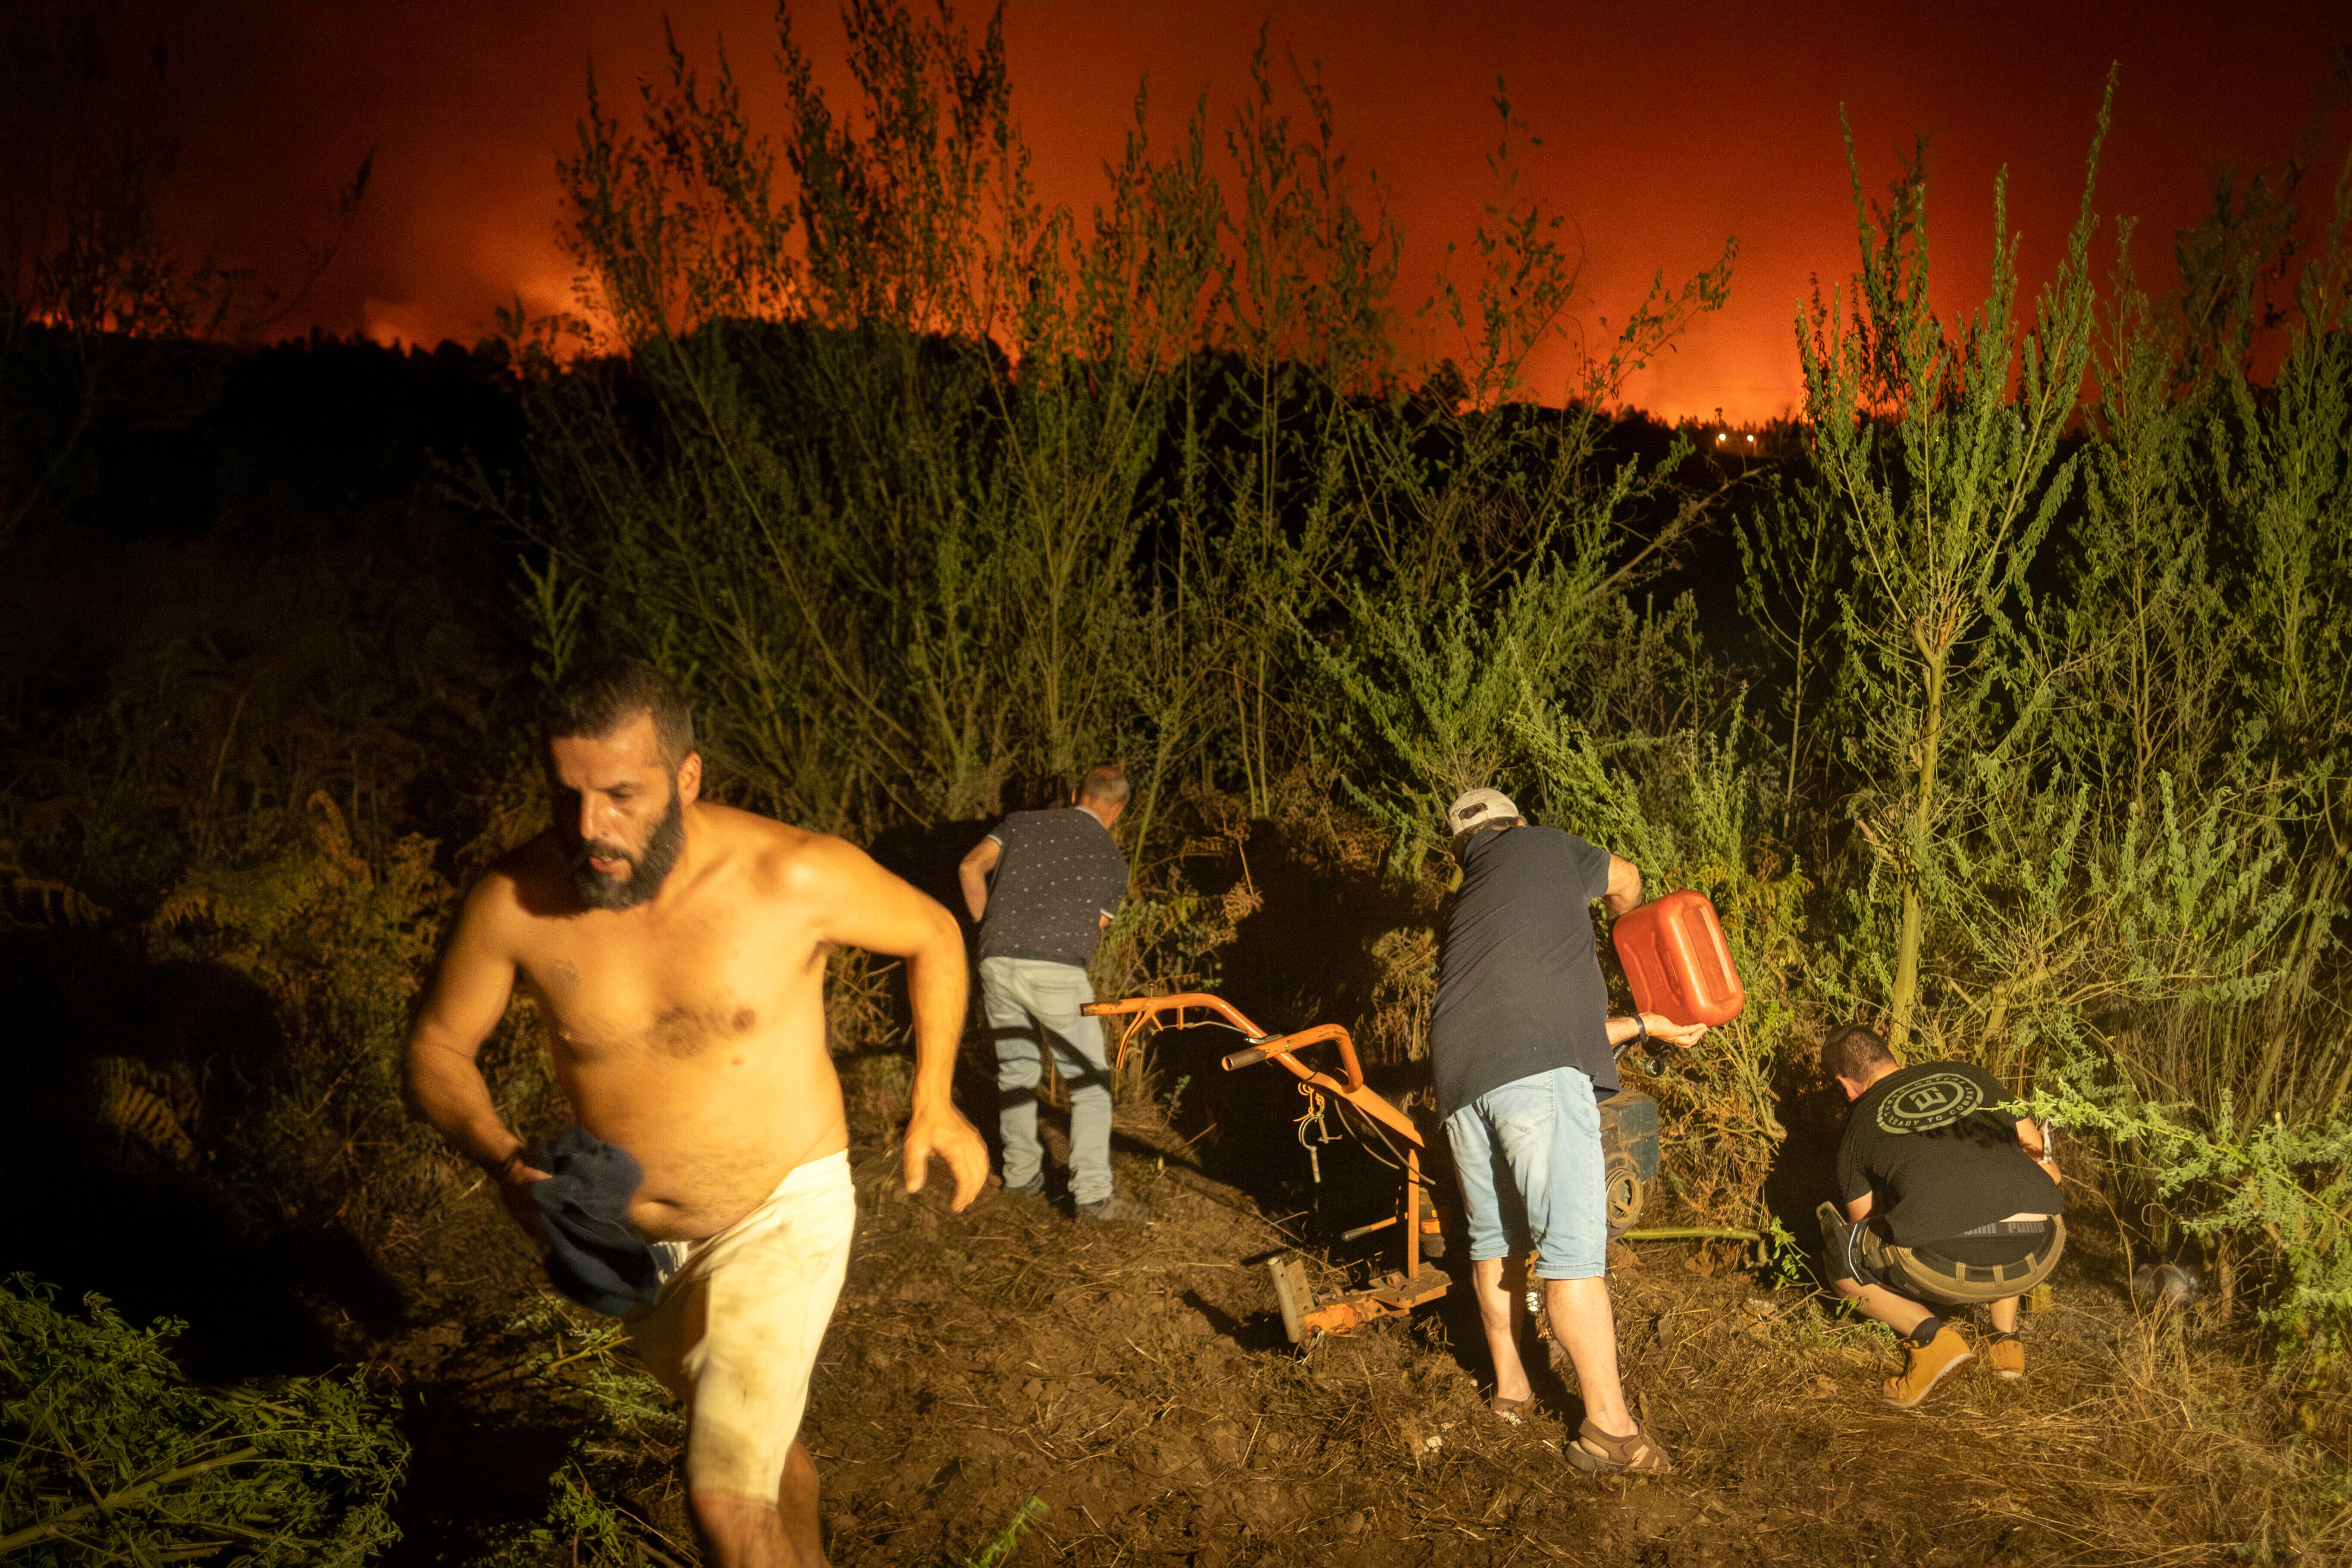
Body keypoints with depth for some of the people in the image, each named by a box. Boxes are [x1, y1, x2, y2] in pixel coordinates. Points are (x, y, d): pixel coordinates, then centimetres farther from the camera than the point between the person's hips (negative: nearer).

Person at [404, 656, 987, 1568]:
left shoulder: (792, 877, -26)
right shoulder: (514, 901, -20)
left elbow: (932, 934, -7)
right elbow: (437, 1048, -5)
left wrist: (933, 1104, -10)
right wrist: (503, 1162, -23)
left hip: (781, 1213, -4)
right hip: (625, 1222, 4)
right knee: (754, 1437, 27)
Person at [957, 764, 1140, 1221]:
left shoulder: (1023, 823, 16)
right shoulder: (1113, 860, 16)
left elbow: (971, 866, 6)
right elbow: (1093, 931, 15)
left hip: (997, 962, 3)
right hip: (1058, 970, -3)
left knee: (1016, 1072, 19)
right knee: (1090, 1082, 7)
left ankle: (1022, 1176, 28)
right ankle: (1093, 1195, 1)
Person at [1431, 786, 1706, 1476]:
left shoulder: (1461, 914, 31)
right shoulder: (1544, 846, 18)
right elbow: (1625, 881, 37)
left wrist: (1642, 1026, 36)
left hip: (1460, 1076, 6)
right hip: (1539, 1071, -6)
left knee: (1494, 1237, 20)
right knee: (1573, 1245, -5)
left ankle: (1509, 1385, 33)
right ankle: (1609, 1427, -3)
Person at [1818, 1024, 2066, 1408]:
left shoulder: (1859, 1127, 19)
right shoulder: (1970, 1075, 24)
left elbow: (1865, 1222, 29)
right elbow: (2039, 1152, 34)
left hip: (1948, 1268, -3)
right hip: (2036, 1260, 3)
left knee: (1843, 1267, 27)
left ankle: (1932, 1336, 4)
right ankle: (2007, 1339, 26)